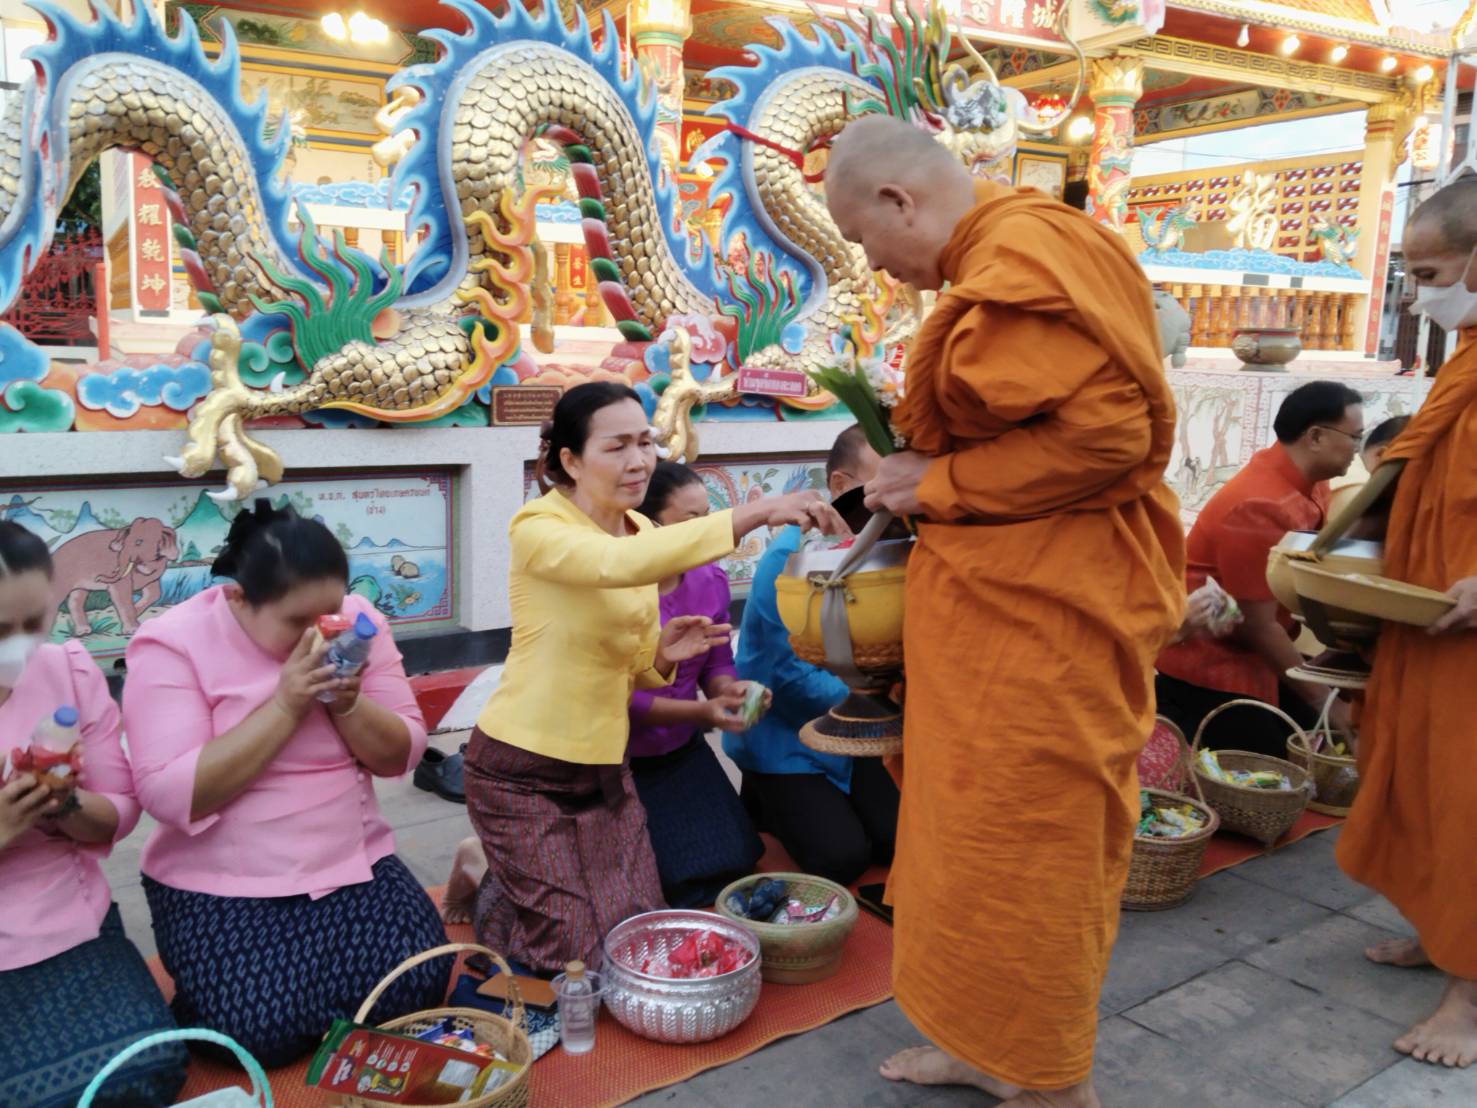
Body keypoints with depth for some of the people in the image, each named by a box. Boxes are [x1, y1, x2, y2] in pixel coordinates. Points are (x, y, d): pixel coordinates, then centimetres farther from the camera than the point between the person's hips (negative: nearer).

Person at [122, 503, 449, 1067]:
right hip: (221, 886, -3)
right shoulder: (172, 644, -13)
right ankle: (199, 998, 13)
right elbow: (171, 796, -21)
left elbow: (400, 756, 0)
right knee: (268, 1027, -21)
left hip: (353, 862, 3)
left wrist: (348, 704, -20)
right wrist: (284, 707, -26)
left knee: (417, 984, -15)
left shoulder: (359, 623, -2)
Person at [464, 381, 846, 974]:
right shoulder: (540, 527, -18)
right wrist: (751, 514, -47)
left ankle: (513, 869, 30)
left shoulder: (642, 532, 4)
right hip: (524, 772, -6)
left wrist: (662, 655, -13)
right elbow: (616, 562, -41)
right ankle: (487, 880, 23)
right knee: (584, 958, -2)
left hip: (605, 767, 7)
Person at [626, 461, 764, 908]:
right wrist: (699, 712, -32)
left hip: (681, 754, 6)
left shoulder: (711, 579, -6)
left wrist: (730, 690, -21)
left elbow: (718, 664, 2)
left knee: (731, 863, 6)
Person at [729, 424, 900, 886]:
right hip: (785, 742, -6)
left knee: (901, 840, -2)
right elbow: (790, 674, -23)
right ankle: (765, 803, 14)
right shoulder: (791, 557, -23)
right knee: (842, 856, -14)